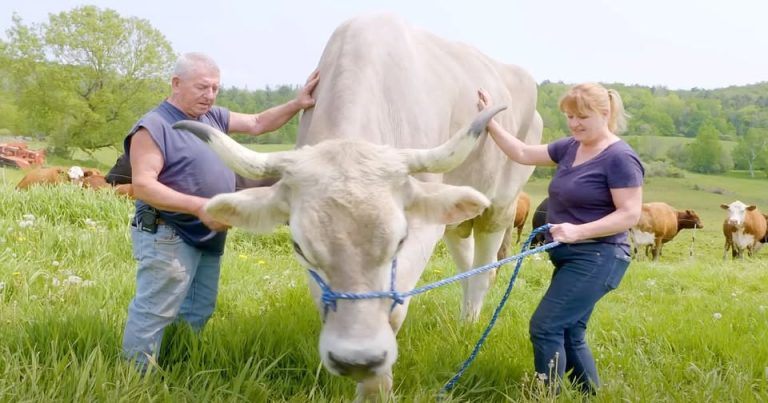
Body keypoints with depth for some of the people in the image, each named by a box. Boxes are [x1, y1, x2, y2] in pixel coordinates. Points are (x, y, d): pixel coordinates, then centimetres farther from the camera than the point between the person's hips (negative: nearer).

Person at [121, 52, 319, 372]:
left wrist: (298, 104, 0)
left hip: (208, 237, 9)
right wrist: (199, 206, -31)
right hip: (167, 237, -9)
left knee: (197, 313, 18)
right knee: (155, 313, -4)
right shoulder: (154, 126, -15)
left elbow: (257, 124, 16)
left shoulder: (213, 117, 10)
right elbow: (143, 185, -23)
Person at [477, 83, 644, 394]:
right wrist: (489, 121, 8)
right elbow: (522, 154, 14)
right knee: (568, 334, 13)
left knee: (545, 327, -13)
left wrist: (579, 231, -28)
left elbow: (630, 215, -18)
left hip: (596, 259, -9)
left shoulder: (620, 158, -14)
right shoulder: (570, 147, 8)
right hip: (570, 257, 9)